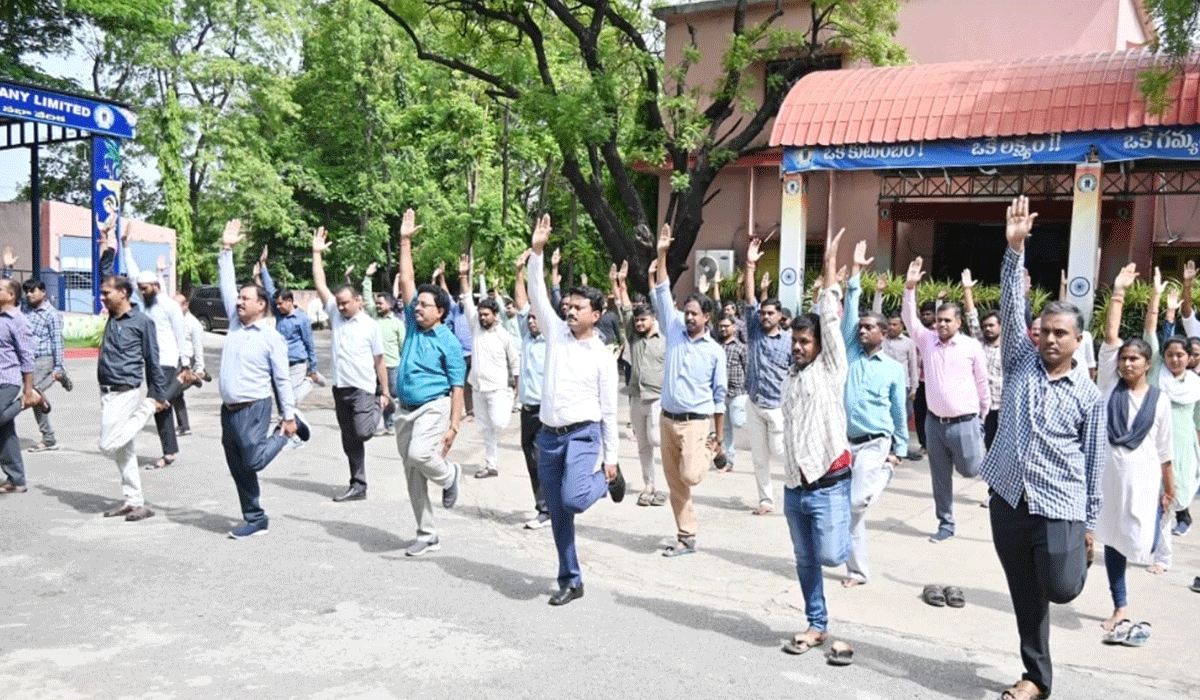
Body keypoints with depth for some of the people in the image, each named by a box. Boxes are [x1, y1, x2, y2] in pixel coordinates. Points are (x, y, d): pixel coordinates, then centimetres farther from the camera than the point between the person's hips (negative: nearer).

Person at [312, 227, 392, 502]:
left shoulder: (371, 326, -4)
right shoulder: (336, 316, 7)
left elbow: (379, 361, -3)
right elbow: (320, 285, 3)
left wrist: (385, 392, -5)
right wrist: (317, 254, -1)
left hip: (364, 388, -5)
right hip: (340, 388, 5)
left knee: (362, 432, -17)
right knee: (349, 442, 8)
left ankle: (377, 411, 16)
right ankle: (358, 486, 18)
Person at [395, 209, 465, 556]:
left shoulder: (449, 342, -7)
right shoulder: (412, 325, 8)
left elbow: (457, 387, -8)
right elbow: (406, 281, 8)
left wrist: (453, 425, -15)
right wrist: (405, 242, 3)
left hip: (434, 407, -6)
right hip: (406, 408, 6)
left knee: (419, 453, -31)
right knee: (412, 474, 8)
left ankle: (449, 476, 3)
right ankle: (427, 536, 17)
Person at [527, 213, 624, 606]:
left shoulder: (602, 356, -3)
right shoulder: (556, 333, 5)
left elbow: (609, 409, -3)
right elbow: (537, 295, -4)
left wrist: (611, 458, -4)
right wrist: (537, 251, -15)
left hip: (583, 435, -4)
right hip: (548, 436, 4)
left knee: (573, 501, -24)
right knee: (558, 515, 8)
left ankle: (606, 480, 10)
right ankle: (570, 581, 21)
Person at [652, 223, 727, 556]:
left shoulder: (715, 351, -3)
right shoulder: (674, 331, 3)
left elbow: (719, 395, 1)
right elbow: (662, 295, -1)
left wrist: (719, 438, 0)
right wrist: (661, 254, -10)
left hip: (696, 422, -3)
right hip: (668, 419, 4)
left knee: (690, 476, -18)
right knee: (675, 483, 6)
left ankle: (707, 455, 18)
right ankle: (686, 537, 17)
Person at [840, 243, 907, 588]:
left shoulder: (894, 369, 3)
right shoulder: (849, 352, 7)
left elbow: (899, 412, 6)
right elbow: (849, 310, 1)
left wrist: (899, 451, 3)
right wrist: (856, 271, -1)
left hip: (875, 444, -3)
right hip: (844, 442, 3)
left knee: (857, 503, -20)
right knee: (847, 510, 3)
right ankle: (858, 570, 15)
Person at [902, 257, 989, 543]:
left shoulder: (972, 346, -5)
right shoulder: (927, 340, 2)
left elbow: (982, 382, 3)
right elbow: (909, 318, -9)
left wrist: (983, 416, 9)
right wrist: (910, 287, -20)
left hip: (964, 423, -3)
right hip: (934, 422, 3)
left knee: (971, 470, 7)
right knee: (940, 477, 9)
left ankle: (985, 457, 43)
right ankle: (946, 523, 22)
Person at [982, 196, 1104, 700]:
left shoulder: (1089, 395, 0)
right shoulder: (1021, 363, 4)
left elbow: (1093, 460, 3)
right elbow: (1010, 308, -7)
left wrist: (1090, 522, 3)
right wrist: (1015, 249, -17)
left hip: (1059, 507, -2)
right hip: (1008, 500, 2)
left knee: (1060, 590, -9)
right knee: (1026, 597, 10)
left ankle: (1076, 559, 27)